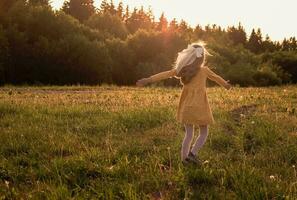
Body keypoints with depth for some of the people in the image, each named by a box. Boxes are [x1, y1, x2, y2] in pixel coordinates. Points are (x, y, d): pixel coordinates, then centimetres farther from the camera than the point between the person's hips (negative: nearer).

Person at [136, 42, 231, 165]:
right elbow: (216, 78, 9)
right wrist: (226, 85, 30)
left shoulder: (182, 69, -2)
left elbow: (165, 74, 2)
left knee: (188, 134, 15)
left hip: (186, 108, 4)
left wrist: (148, 80, 9)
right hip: (199, 108, -4)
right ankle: (192, 153, -6)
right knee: (204, 133, 12)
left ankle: (184, 159, 16)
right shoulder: (204, 70, -9)